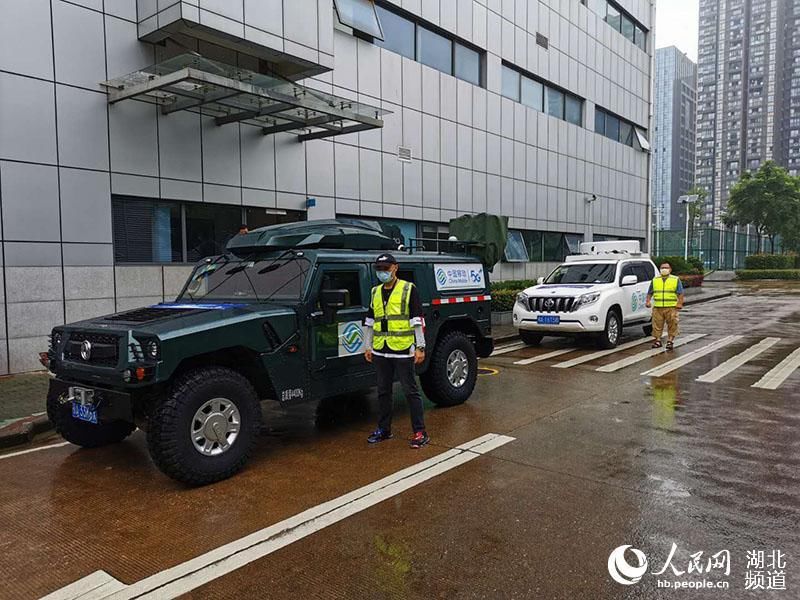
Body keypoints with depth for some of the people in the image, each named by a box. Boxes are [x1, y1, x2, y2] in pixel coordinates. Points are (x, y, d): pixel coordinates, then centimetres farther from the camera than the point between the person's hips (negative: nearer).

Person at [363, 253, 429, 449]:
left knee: (410, 391, -1)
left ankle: (420, 432, 7)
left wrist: (420, 347, -11)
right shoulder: (375, 292, 13)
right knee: (383, 391, 14)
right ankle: (384, 429, 26)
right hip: (380, 352, 6)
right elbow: (369, 322, 19)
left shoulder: (408, 289, -4)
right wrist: (368, 347, 15)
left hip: (402, 350, -6)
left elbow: (417, 321, -7)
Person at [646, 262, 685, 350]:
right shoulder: (655, 280, 15)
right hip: (657, 307, 2)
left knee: (672, 325, -2)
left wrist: (680, 303, -9)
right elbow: (650, 293, 18)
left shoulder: (676, 280, 8)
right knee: (657, 324, 1)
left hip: (671, 307, -2)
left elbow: (680, 293, 3)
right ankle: (657, 340, 9)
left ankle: (670, 341, 6)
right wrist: (648, 301, 4)